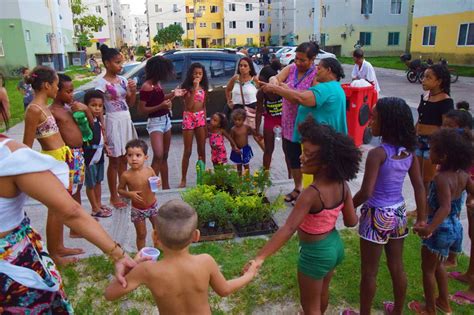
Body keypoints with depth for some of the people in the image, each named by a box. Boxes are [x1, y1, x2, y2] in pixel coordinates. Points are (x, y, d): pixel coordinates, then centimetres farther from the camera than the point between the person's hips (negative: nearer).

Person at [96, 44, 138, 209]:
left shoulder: (123, 80, 8)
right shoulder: (102, 82, -12)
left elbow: (131, 103, 13)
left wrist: (133, 91, -5)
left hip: (126, 121, 6)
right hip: (114, 122, -6)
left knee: (124, 159, 15)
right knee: (114, 161, 3)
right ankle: (113, 196, 14)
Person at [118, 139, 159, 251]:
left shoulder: (149, 170, -13)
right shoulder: (126, 175, -18)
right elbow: (120, 189, -4)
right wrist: (130, 194, -22)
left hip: (153, 206, 2)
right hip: (137, 209, -2)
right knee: (141, 234, 12)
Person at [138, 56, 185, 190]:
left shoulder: (157, 83, 6)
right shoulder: (146, 87, -17)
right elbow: (141, 109, -17)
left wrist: (173, 95, 12)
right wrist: (161, 106, -24)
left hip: (166, 120, 9)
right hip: (155, 122, -9)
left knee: (165, 156, 13)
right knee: (158, 155, -20)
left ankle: (165, 186, 23)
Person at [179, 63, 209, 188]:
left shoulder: (204, 87, 7)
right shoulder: (186, 87, -7)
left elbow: (204, 106, 12)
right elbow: (189, 105, -19)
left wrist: (205, 121, 9)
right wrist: (194, 88, -21)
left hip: (201, 117, 4)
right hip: (189, 118, -4)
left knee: (202, 149, 7)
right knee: (187, 151, -1)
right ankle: (183, 179, 7)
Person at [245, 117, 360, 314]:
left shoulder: (311, 194, -33)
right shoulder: (342, 185, -12)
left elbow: (288, 228, -39)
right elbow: (351, 221, -5)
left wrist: (260, 257, -41)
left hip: (315, 253, -7)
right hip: (335, 245, 7)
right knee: (323, 291, 35)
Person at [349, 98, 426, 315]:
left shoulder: (377, 153, -23)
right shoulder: (409, 151, -2)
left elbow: (366, 193, -25)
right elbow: (419, 187, 2)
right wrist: (421, 219, 10)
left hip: (377, 216, -7)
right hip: (398, 213, 7)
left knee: (369, 272, 11)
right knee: (397, 267, 23)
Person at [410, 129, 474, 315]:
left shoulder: (441, 178, -27)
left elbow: (445, 208, -36)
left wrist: (430, 228, -47)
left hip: (440, 229, -8)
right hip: (455, 227, 8)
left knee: (427, 269, 12)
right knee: (438, 265, 28)